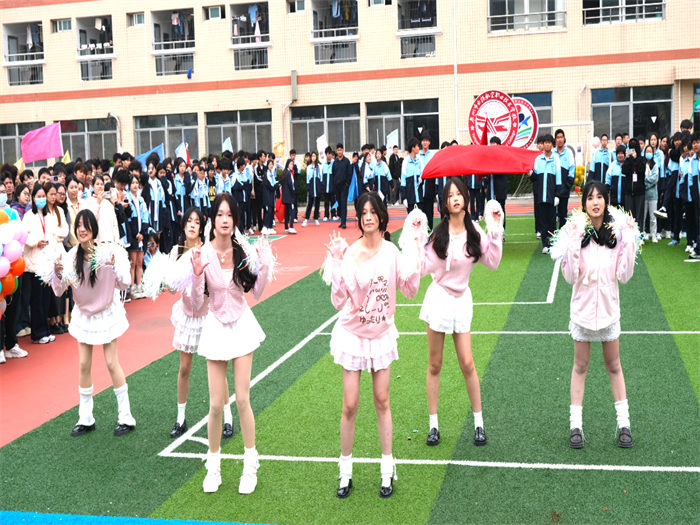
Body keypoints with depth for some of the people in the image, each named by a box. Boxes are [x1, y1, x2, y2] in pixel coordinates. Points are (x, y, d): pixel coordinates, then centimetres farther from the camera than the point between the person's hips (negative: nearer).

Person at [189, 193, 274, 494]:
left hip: (241, 326, 1)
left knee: (242, 399, 1)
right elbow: (196, 304, -9)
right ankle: (213, 466, 21)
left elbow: (257, 293, 2)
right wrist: (197, 276, -25)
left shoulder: (245, 251, -6)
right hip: (216, 328, -1)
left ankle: (250, 466, 17)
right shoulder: (202, 255, -11)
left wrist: (265, 265, -11)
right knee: (216, 404, 2)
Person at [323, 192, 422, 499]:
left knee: (382, 401, 10)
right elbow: (339, 302, -16)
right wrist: (336, 265, -27)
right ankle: (345, 472, 18)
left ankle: (387, 470, 21)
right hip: (353, 334, -2)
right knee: (350, 405, 1)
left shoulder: (391, 251, -5)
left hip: (382, 335, 2)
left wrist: (416, 252, -16)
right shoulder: (348, 254, -14)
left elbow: (410, 290, -6)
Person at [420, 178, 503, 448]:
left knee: (467, 364, 2)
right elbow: (424, 267, -11)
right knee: (434, 365, 7)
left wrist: (495, 233, -11)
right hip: (439, 297, -1)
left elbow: (492, 262, -5)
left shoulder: (474, 230, -1)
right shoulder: (438, 232, -9)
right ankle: (433, 424, 17)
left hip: (462, 299, 2)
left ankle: (479, 422, 17)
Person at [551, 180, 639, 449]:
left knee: (613, 365, 13)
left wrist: (629, 241, -16)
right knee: (580, 366, 9)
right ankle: (576, 425, 16)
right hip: (583, 307, -1)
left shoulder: (618, 231, -7)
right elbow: (570, 277, -15)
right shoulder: (575, 231, -12)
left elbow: (625, 275, -8)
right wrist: (573, 244, -26)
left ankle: (624, 424, 22)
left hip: (609, 307, 1)